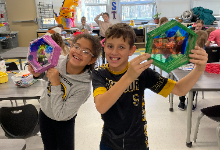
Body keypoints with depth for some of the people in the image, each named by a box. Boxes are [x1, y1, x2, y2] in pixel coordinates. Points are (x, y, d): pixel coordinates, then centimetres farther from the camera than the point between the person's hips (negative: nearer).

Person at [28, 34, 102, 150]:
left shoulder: (83, 87, -35)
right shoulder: (58, 60, -22)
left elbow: (60, 115, -32)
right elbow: (47, 75, 4)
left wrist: (56, 84, -37)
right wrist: (38, 74, -19)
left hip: (64, 122, -4)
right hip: (45, 113, 4)